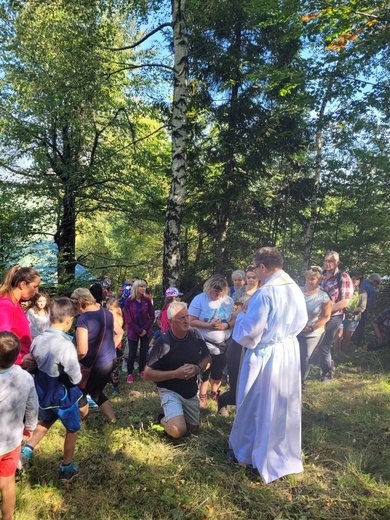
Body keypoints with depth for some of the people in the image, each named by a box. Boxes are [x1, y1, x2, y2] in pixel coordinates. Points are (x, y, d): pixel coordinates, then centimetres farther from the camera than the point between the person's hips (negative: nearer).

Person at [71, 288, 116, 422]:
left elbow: (82, 351, -28)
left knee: (80, 394, 18)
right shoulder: (107, 313, 0)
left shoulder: (83, 319, -23)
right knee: (96, 392, 26)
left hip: (94, 366, -7)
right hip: (110, 360, 7)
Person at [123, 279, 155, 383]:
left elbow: (152, 316, 0)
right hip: (133, 332, -2)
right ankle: (130, 374, 21)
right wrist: (139, 330, -14)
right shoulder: (129, 301, -10)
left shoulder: (147, 300, -2)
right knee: (132, 354, 4)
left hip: (145, 331, 3)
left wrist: (145, 329, -10)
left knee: (144, 353, 11)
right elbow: (128, 319, -11)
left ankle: (141, 371, 28)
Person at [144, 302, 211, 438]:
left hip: (191, 391, 5)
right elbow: (148, 375, -19)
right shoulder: (163, 342, -22)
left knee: (193, 428, 19)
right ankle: (164, 419, 8)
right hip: (170, 391, -5)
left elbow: (207, 358, 6)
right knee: (179, 430, -25)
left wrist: (198, 368, -16)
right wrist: (175, 373, -28)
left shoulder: (195, 335, -9)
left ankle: (172, 415, 43)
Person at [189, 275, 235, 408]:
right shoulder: (199, 299, -12)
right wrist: (209, 325, -27)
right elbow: (191, 321, -16)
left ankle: (215, 393, 45)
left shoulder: (229, 301, -2)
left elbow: (235, 320, -1)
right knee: (204, 372, 10)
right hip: (204, 344, -3)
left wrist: (227, 325, -22)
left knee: (217, 372, 19)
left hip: (223, 344, 3)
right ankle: (202, 396, 33)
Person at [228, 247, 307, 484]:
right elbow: (301, 321, 12)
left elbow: (250, 332, -22)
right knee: (285, 406, 21)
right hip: (290, 353, 7)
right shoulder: (296, 289, -1)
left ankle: (246, 452, 31)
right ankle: (284, 454, 38)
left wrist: (241, 316, -3)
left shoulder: (264, 293, -25)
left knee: (257, 407, 12)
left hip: (265, 357, -7)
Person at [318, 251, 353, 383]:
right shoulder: (321, 275, 1)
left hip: (333, 318, -5)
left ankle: (327, 373, 26)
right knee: (319, 343, 17)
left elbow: (345, 302, -18)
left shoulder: (343, 278, -14)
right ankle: (329, 364, 42)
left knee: (323, 346, 3)